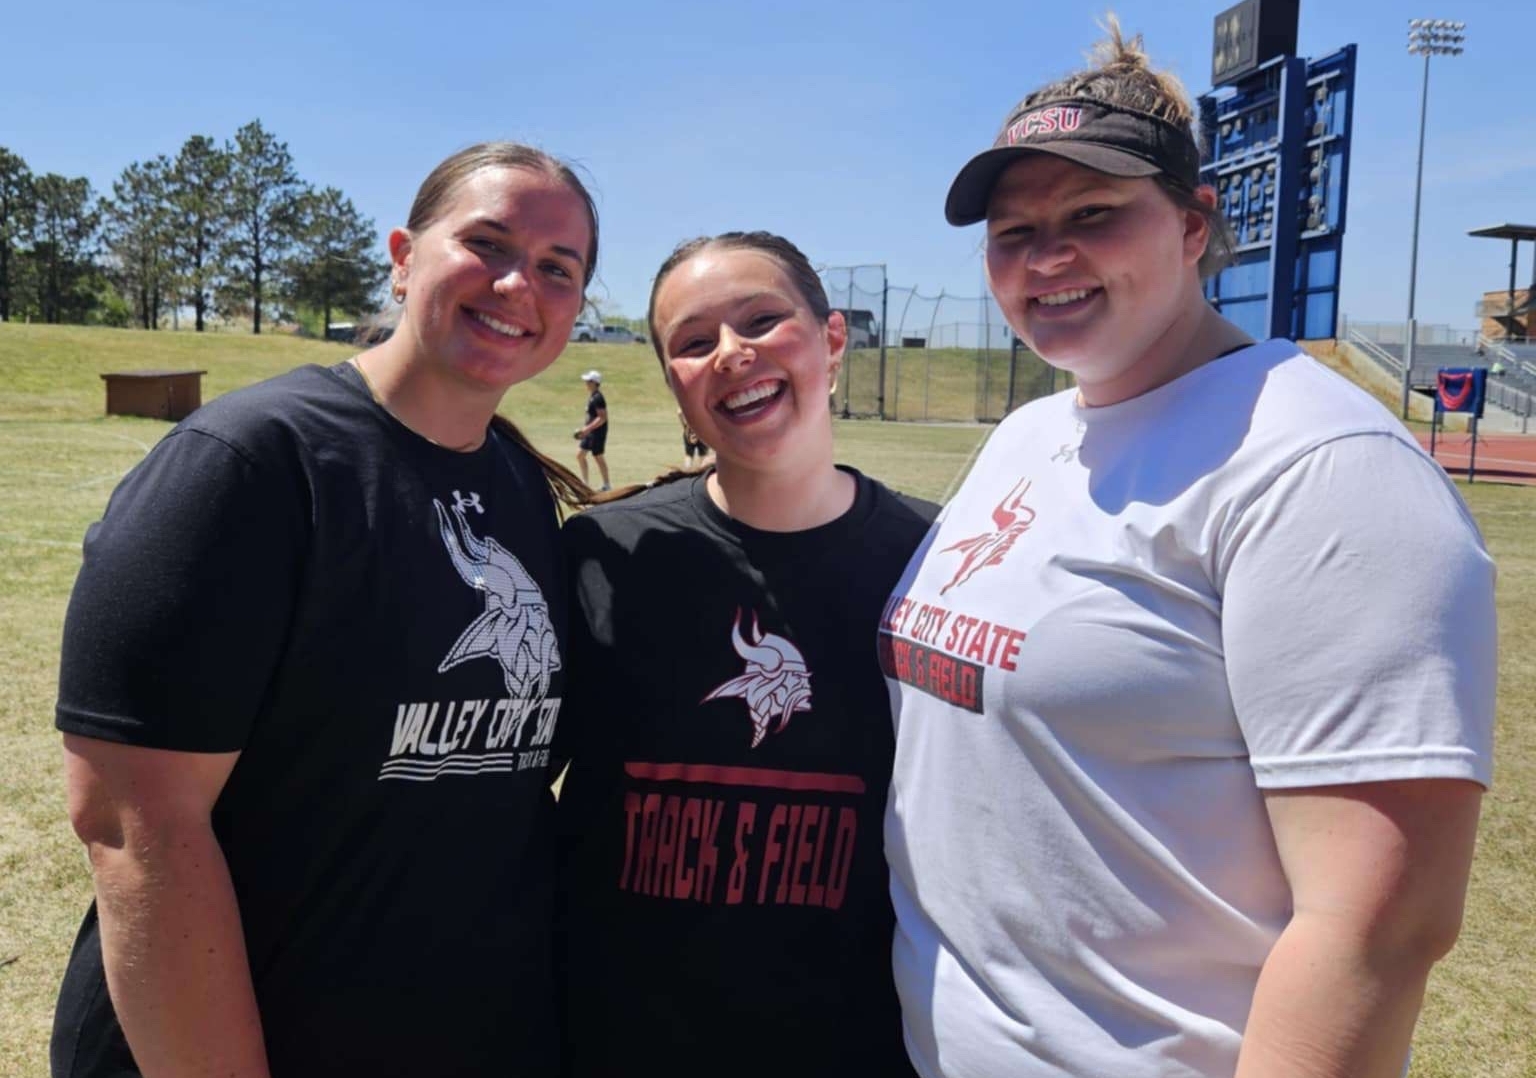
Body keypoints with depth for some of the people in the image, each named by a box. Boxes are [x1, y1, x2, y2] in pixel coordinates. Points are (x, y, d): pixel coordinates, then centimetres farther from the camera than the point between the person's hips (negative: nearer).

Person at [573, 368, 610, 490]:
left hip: (597, 432, -10)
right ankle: (584, 481, 19)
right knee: (580, 454, 11)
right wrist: (583, 428, 18)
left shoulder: (597, 398, -19)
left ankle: (606, 485, 12)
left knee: (598, 457, 0)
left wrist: (587, 429, -25)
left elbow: (602, 417, -24)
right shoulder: (591, 396, 11)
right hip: (590, 432, 10)